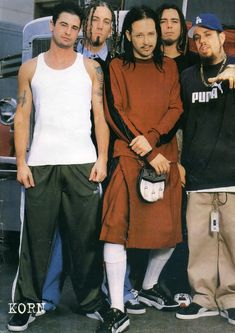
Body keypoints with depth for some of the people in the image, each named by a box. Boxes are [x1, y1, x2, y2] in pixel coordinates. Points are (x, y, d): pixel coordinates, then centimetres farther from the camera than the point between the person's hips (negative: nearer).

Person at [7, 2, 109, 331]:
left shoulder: (90, 67, 10)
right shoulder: (30, 68, 11)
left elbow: (100, 116, 6)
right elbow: (22, 117, 7)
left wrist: (102, 159, -4)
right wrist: (21, 162, -2)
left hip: (82, 163, 0)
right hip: (40, 164, 0)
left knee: (85, 237, 3)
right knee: (36, 237, 2)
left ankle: (91, 301, 14)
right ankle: (26, 304, 11)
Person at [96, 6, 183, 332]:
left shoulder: (169, 67, 16)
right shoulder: (117, 67, 7)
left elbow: (176, 109, 7)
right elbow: (114, 113, -3)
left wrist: (152, 138, -12)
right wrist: (148, 153, -10)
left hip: (165, 155, 3)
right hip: (128, 155, -2)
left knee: (168, 229, 2)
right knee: (116, 227, -12)